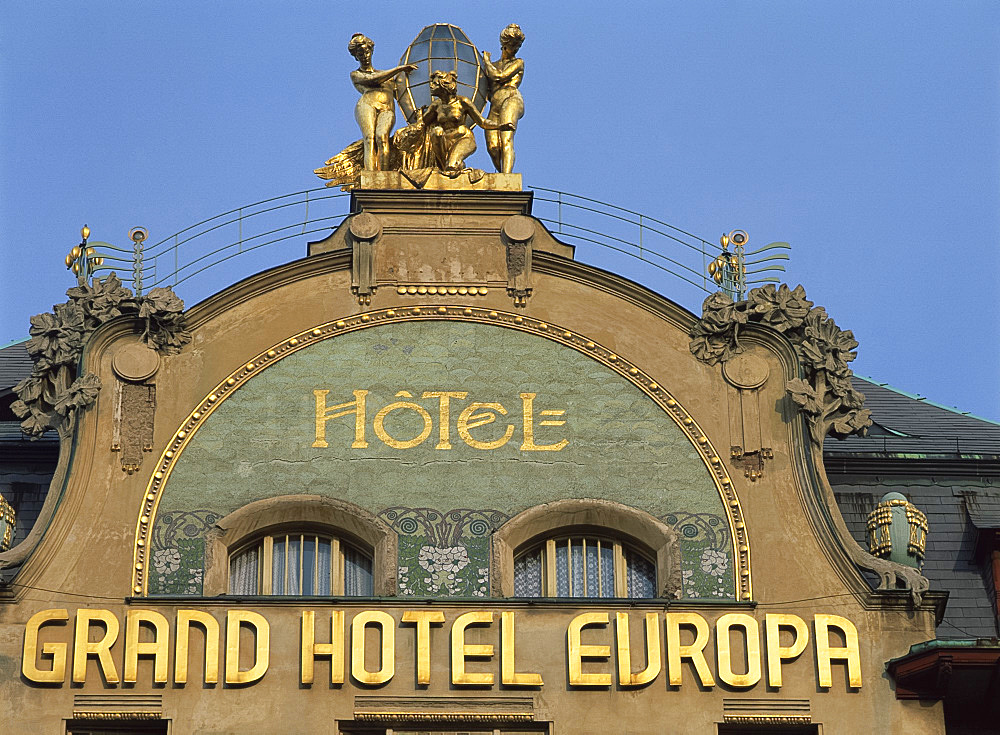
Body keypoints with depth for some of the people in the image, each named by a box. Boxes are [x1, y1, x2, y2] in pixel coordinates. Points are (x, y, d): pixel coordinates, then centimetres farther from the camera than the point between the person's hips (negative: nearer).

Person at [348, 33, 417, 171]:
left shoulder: (384, 73, 35)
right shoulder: (355, 75, 23)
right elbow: (373, 80, 5)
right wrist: (399, 69, 5)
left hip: (387, 110, 2)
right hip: (367, 105, -2)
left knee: (382, 136, -30)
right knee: (370, 139, -29)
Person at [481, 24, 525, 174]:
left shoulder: (518, 63, 15)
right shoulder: (493, 66, 31)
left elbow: (499, 76, 1)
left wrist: (486, 60, 14)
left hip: (511, 100, -5)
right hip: (494, 107, 5)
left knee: (506, 140, -26)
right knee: (492, 146, -16)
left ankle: (507, 177, -41)